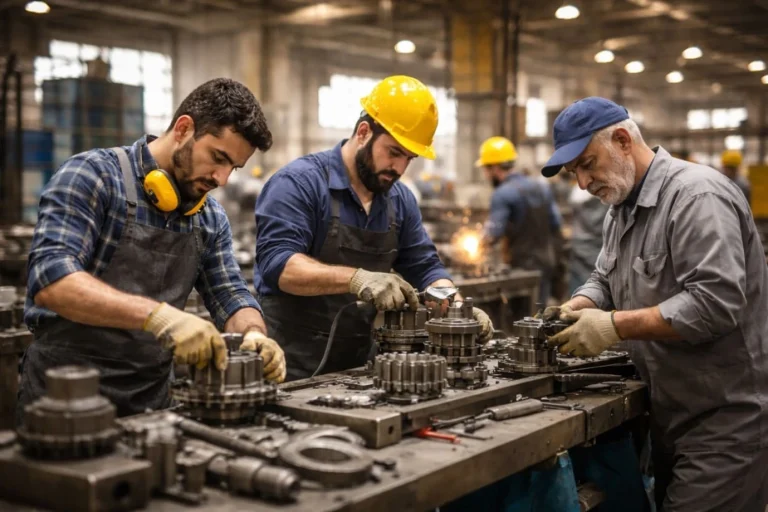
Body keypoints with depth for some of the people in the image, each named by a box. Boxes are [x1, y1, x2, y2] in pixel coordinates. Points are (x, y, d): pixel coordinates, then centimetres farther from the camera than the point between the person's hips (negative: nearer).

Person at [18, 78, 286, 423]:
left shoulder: (211, 219, 8)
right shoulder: (94, 175, -11)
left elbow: (230, 296, 10)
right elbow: (50, 279, -22)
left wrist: (254, 334, -13)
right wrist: (157, 314, -34)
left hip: (151, 398, 5)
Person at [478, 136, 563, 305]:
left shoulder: (502, 194, -13)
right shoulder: (542, 187, 10)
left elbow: (493, 235, -20)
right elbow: (556, 224, 10)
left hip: (521, 266, -7)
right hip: (546, 263, 7)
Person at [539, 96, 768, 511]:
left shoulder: (696, 195, -18)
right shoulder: (622, 207, 12)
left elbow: (716, 303, -27)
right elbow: (605, 281, 18)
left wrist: (615, 325, -26)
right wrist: (577, 308, -5)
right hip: (671, 414, 9)